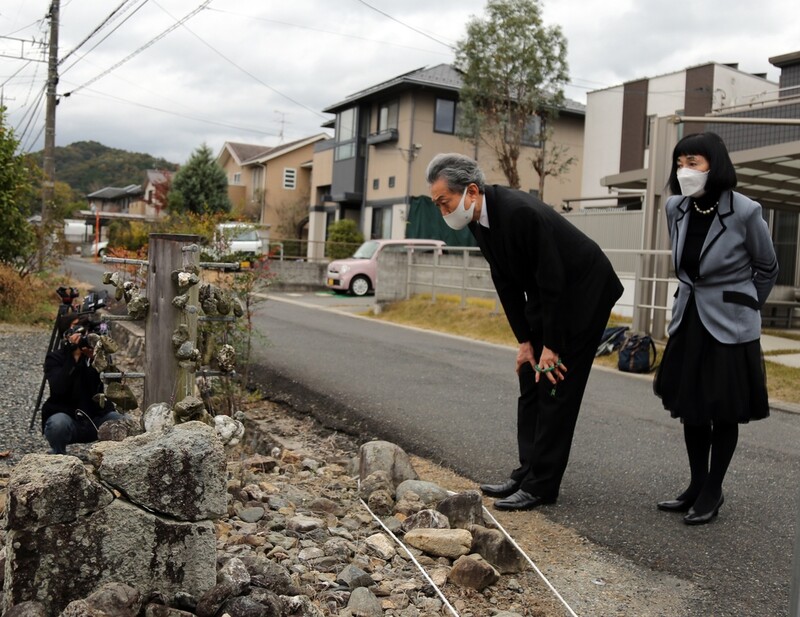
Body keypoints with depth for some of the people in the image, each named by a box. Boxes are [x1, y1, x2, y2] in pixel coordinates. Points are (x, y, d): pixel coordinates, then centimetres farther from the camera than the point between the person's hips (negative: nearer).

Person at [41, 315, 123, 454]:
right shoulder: (54, 358, -3)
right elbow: (58, 388, -21)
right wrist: (73, 356, -24)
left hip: (97, 417, 2)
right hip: (66, 416, -1)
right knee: (58, 423, -36)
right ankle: (58, 455, -4)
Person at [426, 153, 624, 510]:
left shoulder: (521, 213, -31)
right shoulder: (479, 219, -4)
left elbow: (553, 282, -27)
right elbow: (507, 284, 3)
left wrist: (550, 347, -21)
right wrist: (524, 341, 1)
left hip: (585, 294, -9)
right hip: (546, 297, 9)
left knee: (555, 391, -6)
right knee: (531, 386, 10)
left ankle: (541, 486, 2)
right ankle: (529, 473, 18)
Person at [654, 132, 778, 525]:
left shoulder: (744, 212, -16)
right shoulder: (675, 208, -2)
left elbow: (767, 270, 1)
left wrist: (741, 307, 9)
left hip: (729, 326, -5)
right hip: (688, 320, 5)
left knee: (724, 412, 7)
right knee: (689, 409, 12)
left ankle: (712, 492, 21)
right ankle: (697, 486, 27)